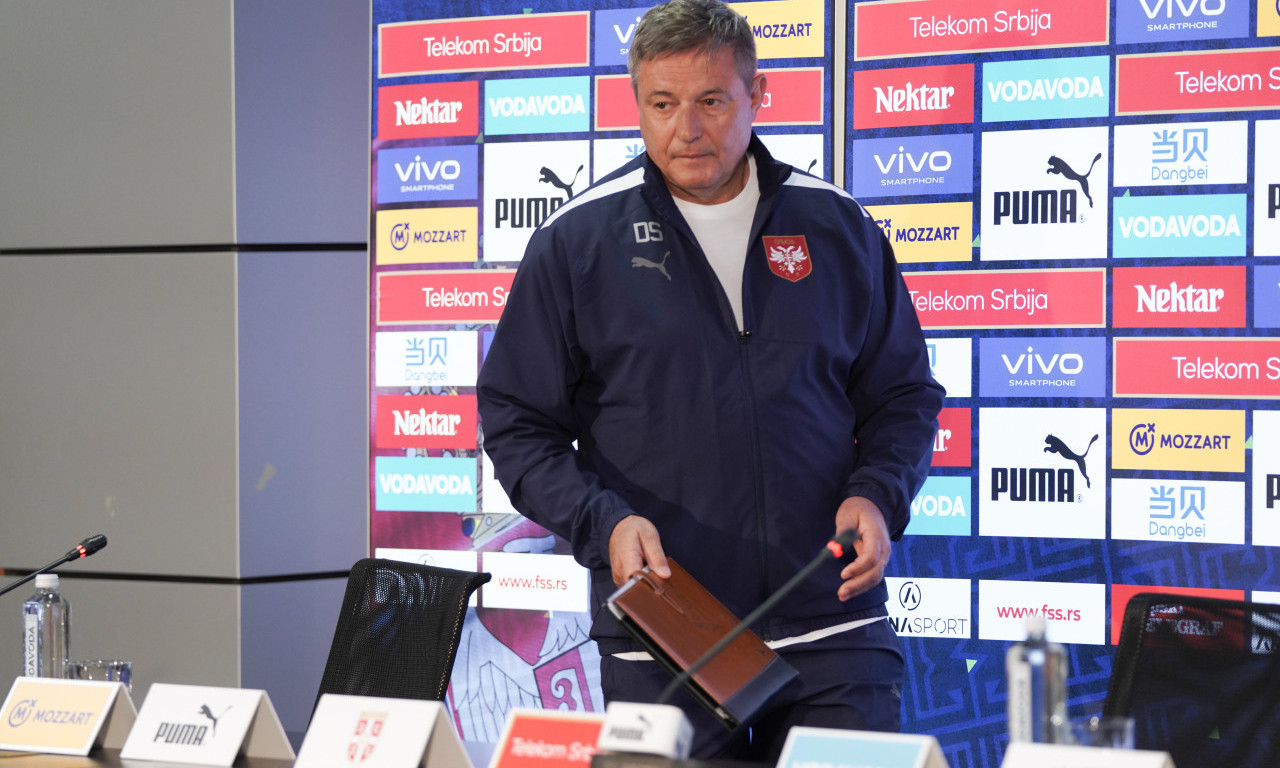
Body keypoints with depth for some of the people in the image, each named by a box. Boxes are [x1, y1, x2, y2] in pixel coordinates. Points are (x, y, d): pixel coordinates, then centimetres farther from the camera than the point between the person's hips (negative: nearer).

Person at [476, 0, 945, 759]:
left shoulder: (838, 227, 7)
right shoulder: (576, 241, 1)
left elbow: (904, 396, 15)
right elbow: (517, 422, 3)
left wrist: (876, 495, -5)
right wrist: (604, 522, -13)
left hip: (831, 622, 1)